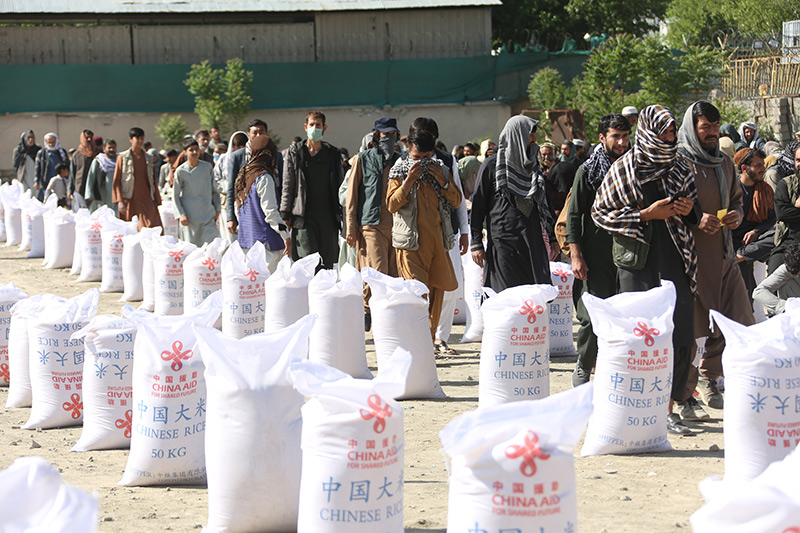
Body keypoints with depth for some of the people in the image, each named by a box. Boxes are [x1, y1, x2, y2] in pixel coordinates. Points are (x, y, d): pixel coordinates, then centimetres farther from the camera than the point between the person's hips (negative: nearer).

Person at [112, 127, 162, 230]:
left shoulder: (149, 159, 13)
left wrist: (157, 202, 10)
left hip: (147, 201, 2)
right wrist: (119, 201, -9)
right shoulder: (123, 158, 3)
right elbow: (116, 182, 1)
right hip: (129, 201, -2)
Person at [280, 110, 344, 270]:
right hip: (303, 217, -2)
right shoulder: (295, 153, 6)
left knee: (327, 263, 3)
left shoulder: (332, 153, 11)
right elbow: (287, 186, 5)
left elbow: (340, 185, 14)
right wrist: (285, 215, -1)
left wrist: (342, 215, 8)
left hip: (328, 216, 2)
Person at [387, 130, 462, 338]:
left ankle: (430, 338, 18)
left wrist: (442, 180, -5)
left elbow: (456, 201, 9)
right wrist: (410, 179, -15)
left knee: (437, 289, 7)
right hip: (411, 241, -4)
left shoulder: (441, 170, 13)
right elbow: (391, 205, -7)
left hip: (437, 239, 5)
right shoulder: (400, 172, 2)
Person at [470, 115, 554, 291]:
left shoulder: (532, 164, 17)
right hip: (502, 241, -5)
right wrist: (476, 244, -7)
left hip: (532, 241, 5)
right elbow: (478, 205, -1)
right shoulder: (492, 165, -1)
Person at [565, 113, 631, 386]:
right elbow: (573, 215, 0)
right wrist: (576, 256, -8)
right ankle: (582, 370, 10)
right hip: (595, 258, -3)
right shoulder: (588, 171, 2)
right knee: (592, 318, -7)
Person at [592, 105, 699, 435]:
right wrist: (647, 215, -10)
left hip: (675, 261, 4)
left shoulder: (679, 169, 13)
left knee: (681, 336, -4)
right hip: (638, 262, -4)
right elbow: (600, 212, -2)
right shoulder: (624, 169, 0)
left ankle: (668, 408, 3)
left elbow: (692, 212, 25)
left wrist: (689, 211, 0)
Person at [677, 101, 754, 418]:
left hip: (722, 255, 7)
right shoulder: (678, 162, -8)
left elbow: (737, 200, 24)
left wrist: (735, 215, 1)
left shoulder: (725, 163, 14)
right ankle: (682, 397, 8)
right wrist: (695, 219, -24)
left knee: (738, 324, 7)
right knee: (687, 327, -4)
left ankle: (708, 377, 29)